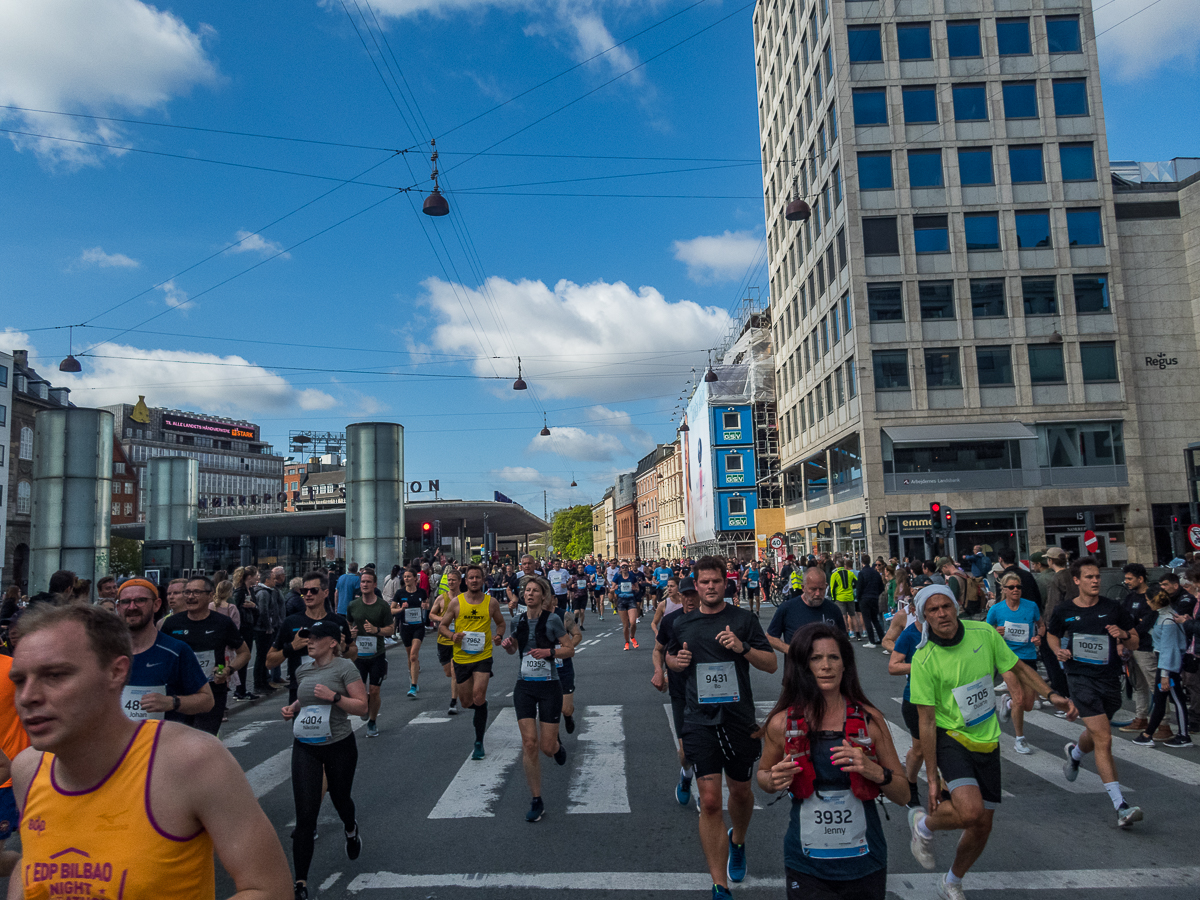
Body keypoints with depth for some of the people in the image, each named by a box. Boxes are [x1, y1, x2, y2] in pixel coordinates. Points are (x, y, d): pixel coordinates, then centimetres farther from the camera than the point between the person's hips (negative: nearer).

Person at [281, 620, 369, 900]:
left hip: (339, 747, -3)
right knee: (305, 816, -4)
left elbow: (362, 706, -13)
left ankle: (351, 830, 56)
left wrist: (334, 697, -25)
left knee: (340, 798, 20)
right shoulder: (303, 671, 3)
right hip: (305, 748, 3)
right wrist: (293, 708, 3)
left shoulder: (344, 667, -12)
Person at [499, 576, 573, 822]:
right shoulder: (519, 621, 4)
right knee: (529, 744, -4)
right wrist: (507, 644, -2)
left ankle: (557, 744, 40)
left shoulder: (552, 620, -9)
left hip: (549, 686, -3)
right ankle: (537, 802, 8)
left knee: (547, 747, 0)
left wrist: (549, 651, -22)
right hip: (524, 687, 3)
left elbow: (570, 650, -6)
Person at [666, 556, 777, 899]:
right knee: (710, 800, -7)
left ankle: (737, 840, 49)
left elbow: (772, 664, -1)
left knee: (741, 791, 17)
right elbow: (670, 656, 23)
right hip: (701, 720, 0)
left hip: (739, 719, 0)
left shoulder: (744, 619, -1)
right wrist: (677, 661, 0)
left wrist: (743, 647, -18)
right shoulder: (684, 623, 7)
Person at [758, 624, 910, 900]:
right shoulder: (783, 723, -8)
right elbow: (763, 774, 10)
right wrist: (774, 781, -14)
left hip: (864, 865, 1)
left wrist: (876, 772, -22)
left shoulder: (869, 719, -8)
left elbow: (904, 795, -2)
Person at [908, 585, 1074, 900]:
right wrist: (932, 776, -13)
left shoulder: (984, 633, -7)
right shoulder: (923, 660, -18)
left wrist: (1051, 694, -5)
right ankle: (923, 825, 7)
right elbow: (926, 722, -14)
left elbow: (1018, 668, 10)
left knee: (982, 826, 10)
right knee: (970, 811, -26)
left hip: (987, 742, 5)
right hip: (951, 738, -4)